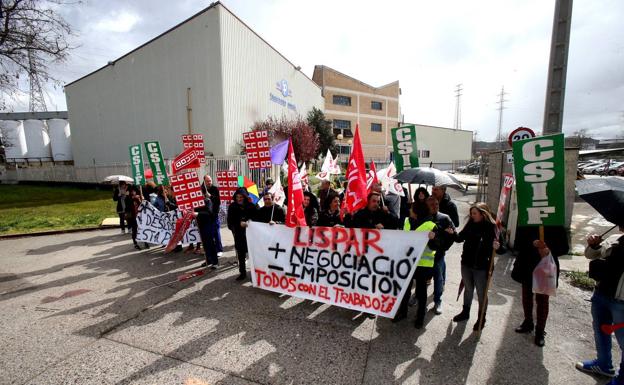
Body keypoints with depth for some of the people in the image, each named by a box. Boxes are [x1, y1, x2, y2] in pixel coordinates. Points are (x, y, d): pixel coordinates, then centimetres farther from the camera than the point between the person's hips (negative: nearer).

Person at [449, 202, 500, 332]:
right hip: (466, 263, 5)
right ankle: (465, 312, 39)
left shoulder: (491, 227, -12)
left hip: (481, 266, -5)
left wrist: (495, 247, -31)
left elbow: (494, 245, -10)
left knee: (481, 293, 11)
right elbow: (460, 238, 4)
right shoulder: (470, 224, 1)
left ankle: (481, 318, 30)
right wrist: (453, 233, -14)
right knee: (468, 289, 21)